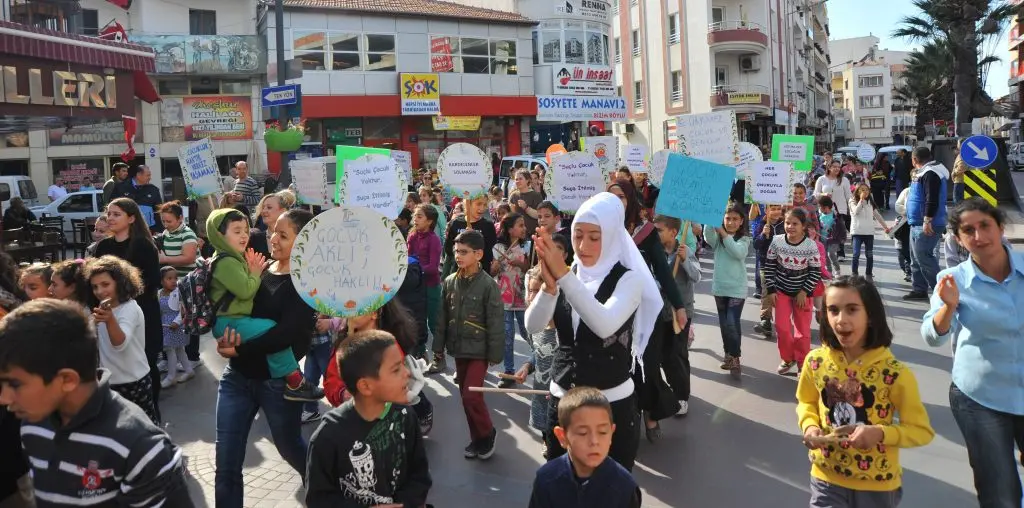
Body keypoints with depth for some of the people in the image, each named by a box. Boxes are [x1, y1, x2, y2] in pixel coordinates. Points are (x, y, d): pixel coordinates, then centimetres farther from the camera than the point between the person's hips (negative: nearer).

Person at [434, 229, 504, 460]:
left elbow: (496, 322, -12)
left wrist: (494, 354, -11)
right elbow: (443, 317, 10)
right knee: (465, 396, 11)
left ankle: (487, 433, 13)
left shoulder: (488, 285, -13)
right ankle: (477, 438, 25)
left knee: (472, 395, -11)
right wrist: (439, 345, 10)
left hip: (479, 349, -5)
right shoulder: (449, 282, 2)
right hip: (459, 348, 6)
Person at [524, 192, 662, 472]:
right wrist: (550, 284, -29)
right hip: (562, 398, 4)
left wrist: (564, 276, -35)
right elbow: (533, 326, -12)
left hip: (613, 404, -4)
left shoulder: (628, 279, -10)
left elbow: (605, 325, -30)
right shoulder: (567, 275, 3)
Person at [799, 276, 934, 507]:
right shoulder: (815, 361, -9)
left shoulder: (894, 373, -19)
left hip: (877, 484, -1)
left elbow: (922, 430, -10)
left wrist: (880, 433, -26)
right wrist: (810, 426, -10)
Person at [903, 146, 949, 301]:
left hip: (926, 226, -11)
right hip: (918, 224, 11)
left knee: (923, 258, -11)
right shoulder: (924, 172, 16)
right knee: (916, 258, 14)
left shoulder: (930, 173, -16)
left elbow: (932, 199, -25)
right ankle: (919, 290, 21)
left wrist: (927, 220, -26)